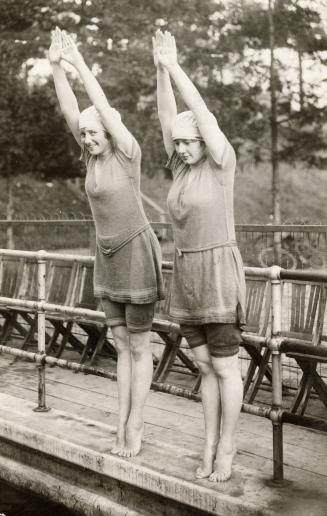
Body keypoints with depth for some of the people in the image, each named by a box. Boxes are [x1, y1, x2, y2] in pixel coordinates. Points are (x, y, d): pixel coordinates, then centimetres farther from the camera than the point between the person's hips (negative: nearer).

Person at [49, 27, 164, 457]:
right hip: (109, 256, 7)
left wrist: (80, 63, -26)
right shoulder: (94, 156, 3)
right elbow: (70, 112, -6)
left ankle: (134, 426, 12)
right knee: (122, 345, 11)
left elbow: (105, 108, -26)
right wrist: (56, 66, -16)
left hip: (137, 254, -7)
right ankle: (124, 423, 18)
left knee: (139, 346, 1)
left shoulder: (129, 151, -14)